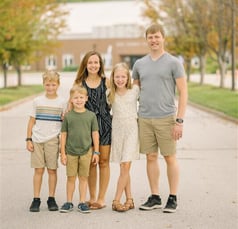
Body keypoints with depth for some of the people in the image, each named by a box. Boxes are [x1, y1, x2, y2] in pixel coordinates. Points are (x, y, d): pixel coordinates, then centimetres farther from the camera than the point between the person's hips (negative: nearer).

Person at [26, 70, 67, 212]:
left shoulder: (62, 102, 3)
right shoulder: (37, 101, 6)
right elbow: (31, 121, 8)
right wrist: (29, 139, 2)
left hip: (53, 140, -1)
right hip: (37, 140, 1)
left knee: (52, 170, 3)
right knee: (38, 170, 2)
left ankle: (51, 199, 13)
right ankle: (36, 199, 9)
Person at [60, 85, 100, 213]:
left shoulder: (91, 115, 1)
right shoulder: (68, 116, 0)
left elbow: (95, 134, 4)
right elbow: (64, 135, 3)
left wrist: (96, 152, 2)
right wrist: (63, 153, 0)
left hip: (86, 151, 0)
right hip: (71, 151, 0)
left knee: (83, 178, 7)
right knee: (71, 178, 6)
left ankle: (82, 202, 15)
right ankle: (69, 203, 16)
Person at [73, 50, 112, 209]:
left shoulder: (106, 82, 3)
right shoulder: (80, 83, 4)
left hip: (104, 123, 0)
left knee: (104, 161, 3)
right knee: (90, 162, 6)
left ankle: (101, 198, 12)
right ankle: (92, 197, 18)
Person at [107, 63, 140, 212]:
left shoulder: (135, 90, 0)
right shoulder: (110, 93, 5)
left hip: (131, 129, -2)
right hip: (117, 130, 2)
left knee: (126, 166, -10)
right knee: (123, 167, 5)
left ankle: (117, 200, -5)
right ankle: (129, 199, 13)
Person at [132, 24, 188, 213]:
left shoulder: (173, 63, -2)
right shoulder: (139, 64, 11)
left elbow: (183, 92, -4)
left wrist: (179, 120, -11)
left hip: (166, 118, -4)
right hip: (144, 119, 4)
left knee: (170, 157, 1)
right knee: (151, 157, 8)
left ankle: (173, 198, 11)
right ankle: (155, 197, 18)